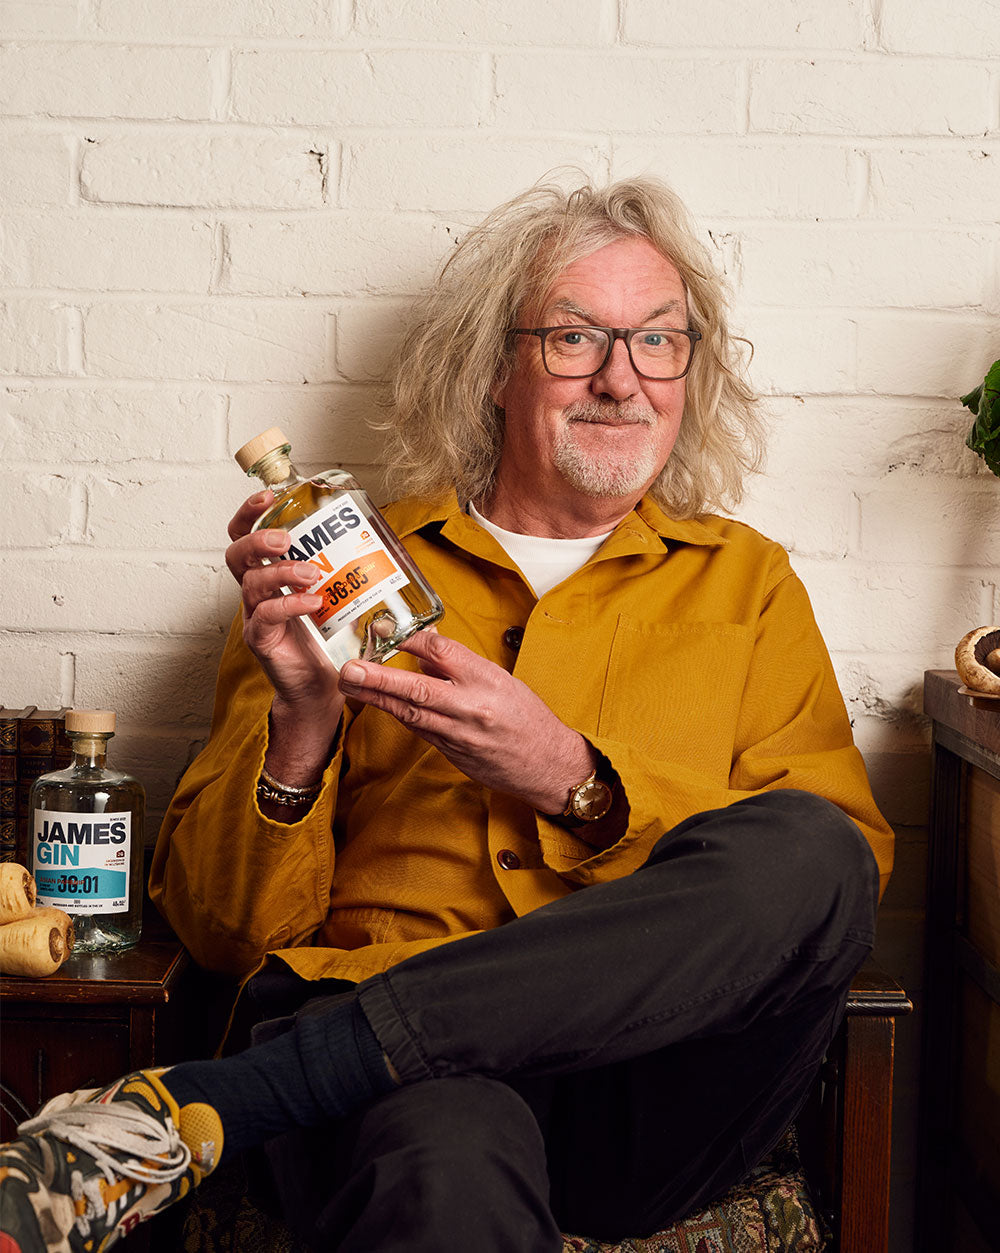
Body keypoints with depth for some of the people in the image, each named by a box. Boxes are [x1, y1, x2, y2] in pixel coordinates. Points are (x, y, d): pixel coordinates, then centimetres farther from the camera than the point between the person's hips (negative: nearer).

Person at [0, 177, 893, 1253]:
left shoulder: (747, 583, 21)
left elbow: (846, 856, 4)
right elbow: (226, 928, 11)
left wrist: (575, 780, -10)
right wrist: (301, 725, -9)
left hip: (657, 1070, 5)